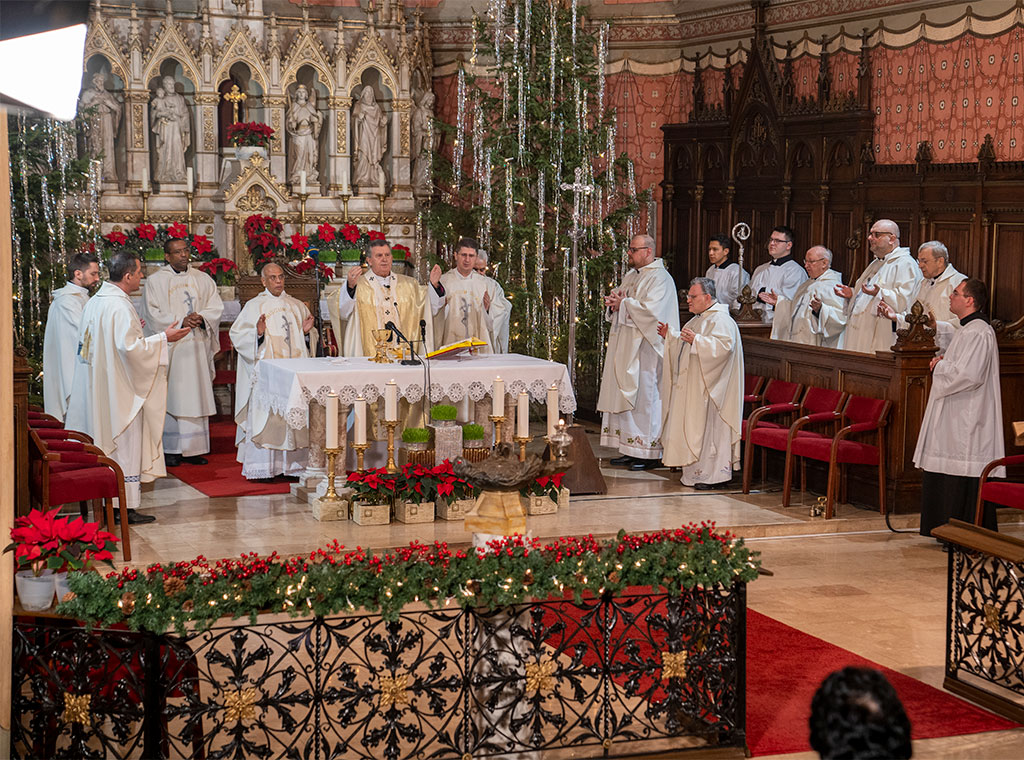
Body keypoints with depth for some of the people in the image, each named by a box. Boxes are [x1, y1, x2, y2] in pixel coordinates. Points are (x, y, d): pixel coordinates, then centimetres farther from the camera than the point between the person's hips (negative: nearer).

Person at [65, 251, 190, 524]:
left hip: (96, 387, 9)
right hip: (121, 388, -9)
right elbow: (129, 348, -25)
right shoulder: (120, 306, -19)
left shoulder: (94, 302, 10)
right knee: (125, 442, -2)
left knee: (105, 443, 13)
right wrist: (163, 338, -15)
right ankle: (126, 506, 2)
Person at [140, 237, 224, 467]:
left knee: (196, 396, 2)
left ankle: (194, 448, 6)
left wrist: (201, 318, -13)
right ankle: (170, 449, 0)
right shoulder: (155, 281, 3)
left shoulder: (203, 279, 13)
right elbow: (153, 315, -6)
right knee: (170, 396, -5)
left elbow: (216, 307, 8)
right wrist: (180, 321, -17)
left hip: (197, 347, 3)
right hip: (170, 348, -3)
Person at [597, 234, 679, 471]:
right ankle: (630, 450, 13)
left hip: (645, 348, -9)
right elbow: (616, 297, 22)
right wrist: (613, 303, -1)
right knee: (626, 396, 8)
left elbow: (650, 310, -23)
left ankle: (651, 454, -3)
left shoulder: (660, 278, -11)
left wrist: (623, 304, -13)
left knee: (644, 397, -7)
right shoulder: (631, 276, 17)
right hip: (625, 348, 9)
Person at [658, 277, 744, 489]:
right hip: (690, 387, 10)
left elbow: (723, 345, -27)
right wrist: (670, 335, 13)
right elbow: (685, 345, 28)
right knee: (691, 429, 10)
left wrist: (696, 340, -32)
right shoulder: (697, 319, 18)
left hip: (708, 388, -10)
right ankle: (694, 472, 15)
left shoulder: (720, 320, -13)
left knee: (708, 428, -7)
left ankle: (712, 474, -3)